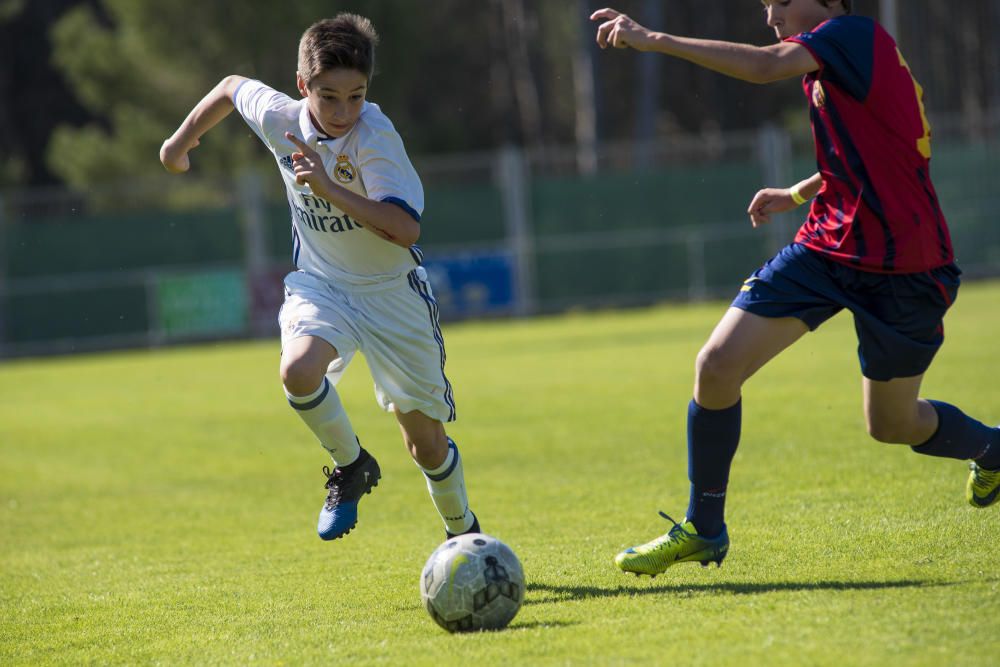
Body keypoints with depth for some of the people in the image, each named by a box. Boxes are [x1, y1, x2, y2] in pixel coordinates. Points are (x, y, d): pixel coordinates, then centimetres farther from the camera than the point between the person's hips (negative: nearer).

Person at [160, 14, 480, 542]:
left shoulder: (375, 136, -26)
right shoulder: (280, 119, -14)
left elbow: (405, 229, -36)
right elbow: (232, 87, 9)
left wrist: (328, 187, -42)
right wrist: (182, 140, 18)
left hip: (392, 291, -3)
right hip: (321, 284, 3)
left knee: (426, 443, 6)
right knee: (298, 370, -31)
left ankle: (463, 533, 35)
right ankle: (351, 466, -3)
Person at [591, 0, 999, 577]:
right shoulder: (830, 62, 11)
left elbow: (763, 66, -31)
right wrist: (798, 195, 24)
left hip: (905, 269, -8)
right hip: (827, 245, 8)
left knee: (892, 424, 9)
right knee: (718, 365, -9)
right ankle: (703, 530, 5)